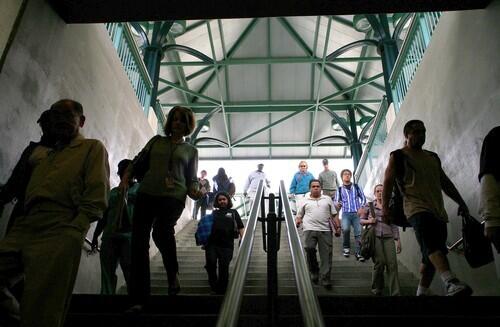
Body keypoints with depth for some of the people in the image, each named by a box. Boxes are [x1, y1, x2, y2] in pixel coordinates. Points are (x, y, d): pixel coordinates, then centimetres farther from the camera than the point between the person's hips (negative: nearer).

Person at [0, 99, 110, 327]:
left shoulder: (92, 148, 11)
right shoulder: (41, 153, 30)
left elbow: (97, 195, -2)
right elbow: (19, 188, 27)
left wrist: (75, 228, -14)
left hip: (59, 231, -6)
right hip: (24, 228, 6)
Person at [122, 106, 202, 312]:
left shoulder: (191, 150, 18)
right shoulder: (156, 140, 20)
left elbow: (191, 179, 16)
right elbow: (138, 162, 19)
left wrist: (194, 192, -5)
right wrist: (126, 176, 1)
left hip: (173, 196, -2)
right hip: (146, 194, 3)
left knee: (161, 232, -29)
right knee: (138, 243, -4)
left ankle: (173, 275, -1)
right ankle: (139, 299, 7)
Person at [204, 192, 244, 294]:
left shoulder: (233, 213, 17)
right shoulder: (214, 213, 21)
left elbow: (241, 228, 10)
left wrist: (243, 240, -4)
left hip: (227, 245, -1)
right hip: (212, 243, 1)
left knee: (224, 267, -4)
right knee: (210, 263, -17)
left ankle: (221, 289, 12)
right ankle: (213, 283, 7)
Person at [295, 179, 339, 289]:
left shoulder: (327, 199, 18)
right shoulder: (305, 201, 15)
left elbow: (334, 215, 16)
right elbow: (299, 215, 13)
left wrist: (338, 227, 8)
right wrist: (297, 221, -8)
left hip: (325, 230, 1)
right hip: (310, 229, -1)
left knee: (326, 254, -3)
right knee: (309, 248, -20)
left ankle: (325, 279, 4)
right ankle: (314, 271, 4)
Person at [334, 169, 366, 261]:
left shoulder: (356, 187, 13)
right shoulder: (340, 189, 11)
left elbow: (363, 198, 13)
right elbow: (336, 202, 7)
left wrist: (361, 208, -1)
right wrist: (337, 205, -16)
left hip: (357, 213, 1)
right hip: (346, 213, -1)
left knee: (358, 233, -6)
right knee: (345, 229, -25)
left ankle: (357, 253, 4)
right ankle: (346, 247, -4)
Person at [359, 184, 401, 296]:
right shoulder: (369, 206, 11)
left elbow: (394, 225, 15)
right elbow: (361, 220, 15)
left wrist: (398, 240, 9)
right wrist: (369, 221, -5)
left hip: (388, 237, 2)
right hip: (375, 236, -2)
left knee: (392, 263, -9)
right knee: (379, 263, -7)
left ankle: (395, 293, -6)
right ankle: (377, 289, 12)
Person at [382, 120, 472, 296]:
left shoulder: (433, 157, 25)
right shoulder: (398, 156, 6)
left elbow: (445, 182, 27)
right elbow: (388, 182, -3)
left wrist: (461, 202, 19)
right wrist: (385, 207, -14)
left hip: (438, 211, 7)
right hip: (417, 208, -7)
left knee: (431, 254, 6)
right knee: (433, 245, -29)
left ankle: (422, 291, 17)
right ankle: (452, 282, -44)